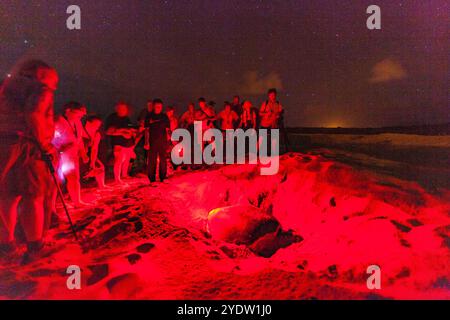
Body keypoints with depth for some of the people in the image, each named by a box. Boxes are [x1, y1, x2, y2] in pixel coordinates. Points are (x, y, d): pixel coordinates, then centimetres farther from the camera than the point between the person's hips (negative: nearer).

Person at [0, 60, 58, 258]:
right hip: (28, 149, -6)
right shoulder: (42, 89, -2)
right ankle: (34, 246, 7)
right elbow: (34, 115, -18)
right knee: (34, 197, 2)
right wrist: (45, 146, -13)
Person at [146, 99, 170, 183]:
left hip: (163, 142, 1)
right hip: (152, 141, -1)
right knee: (152, 160, -2)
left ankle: (163, 177, 14)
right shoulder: (149, 117, 7)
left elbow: (167, 130, 11)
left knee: (163, 160, 4)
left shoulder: (164, 117, 9)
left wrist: (167, 141, 3)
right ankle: (152, 178, 5)